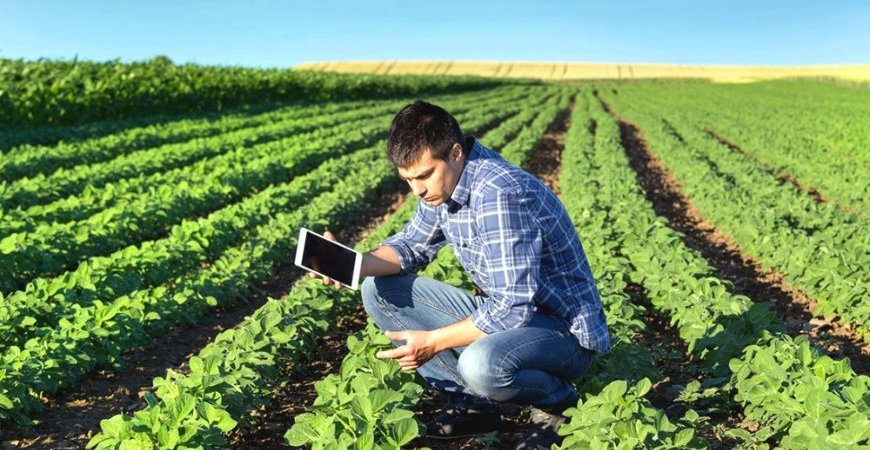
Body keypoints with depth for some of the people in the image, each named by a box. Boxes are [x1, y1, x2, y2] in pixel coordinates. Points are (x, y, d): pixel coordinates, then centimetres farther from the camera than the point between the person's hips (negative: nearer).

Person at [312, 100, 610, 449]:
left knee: (481, 364, -41)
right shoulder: (443, 183, -2)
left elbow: (512, 309, -31)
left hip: (565, 329, -8)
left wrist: (433, 341, -23)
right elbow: (412, 245, 10)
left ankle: (558, 401, -4)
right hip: (503, 311, 8)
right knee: (378, 291, 0)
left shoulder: (499, 194, -29)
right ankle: (474, 402, 3)